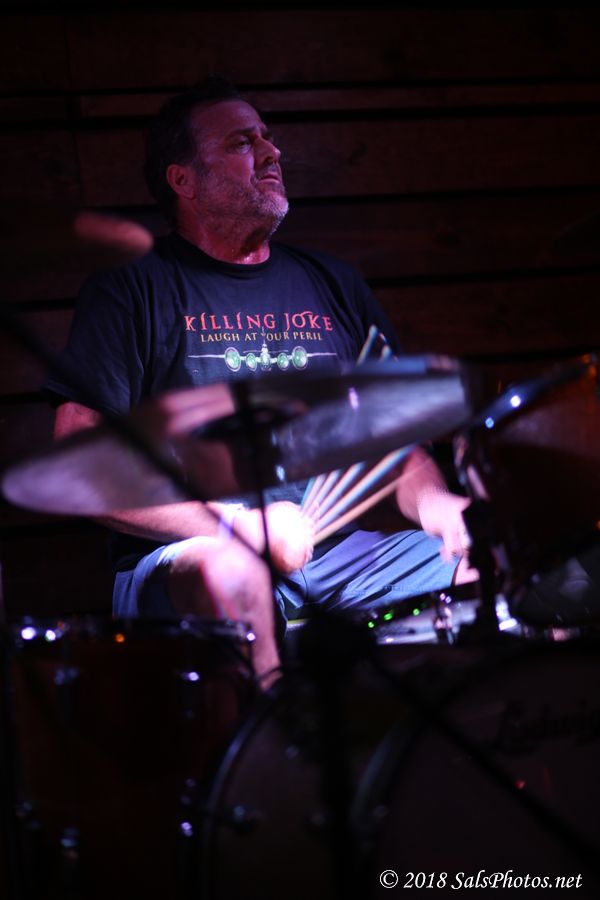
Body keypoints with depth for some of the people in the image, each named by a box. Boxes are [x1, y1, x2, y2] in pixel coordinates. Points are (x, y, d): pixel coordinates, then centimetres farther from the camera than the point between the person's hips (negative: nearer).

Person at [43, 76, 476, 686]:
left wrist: (433, 500, -4)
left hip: (341, 549, 5)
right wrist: (242, 525, -17)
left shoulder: (332, 285, 20)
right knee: (224, 573, -39)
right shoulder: (130, 292, 3)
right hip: (177, 556, -4)